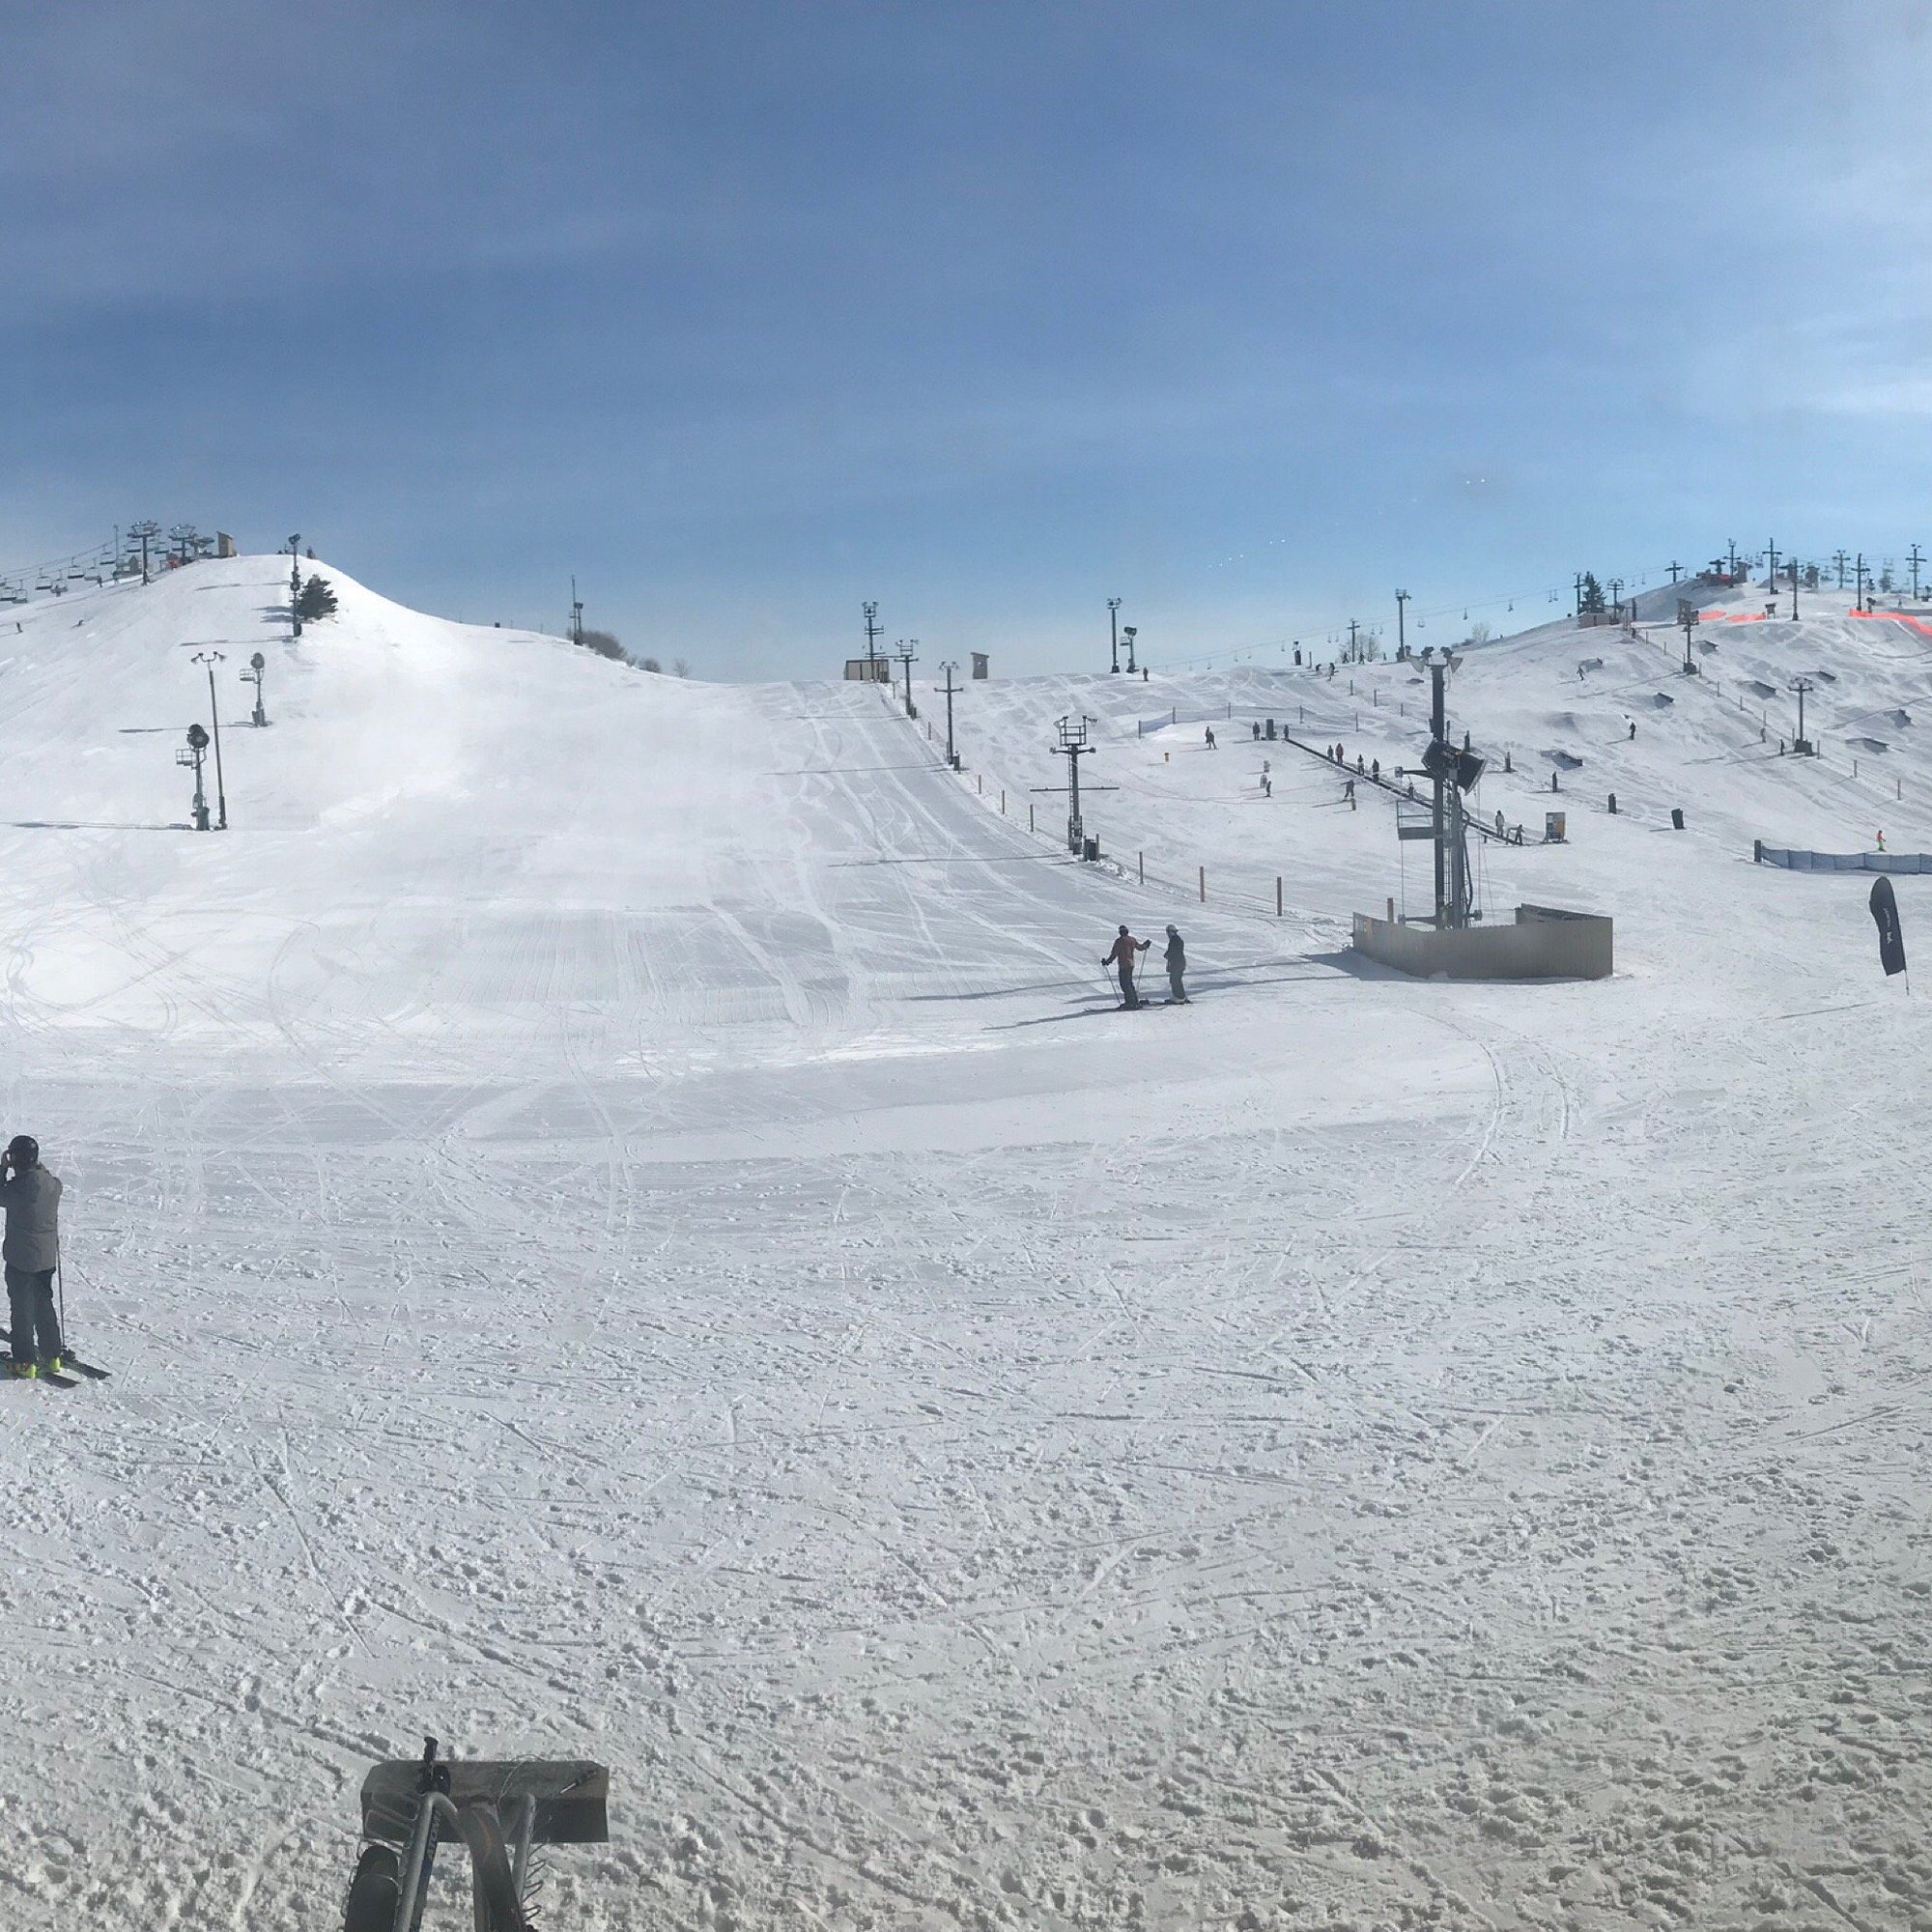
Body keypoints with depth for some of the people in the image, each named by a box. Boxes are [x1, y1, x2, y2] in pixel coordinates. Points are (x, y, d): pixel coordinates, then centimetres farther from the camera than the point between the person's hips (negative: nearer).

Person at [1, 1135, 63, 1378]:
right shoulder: (53, 1183, -8)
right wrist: (39, 1166, 9)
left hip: (20, 1259, -5)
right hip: (47, 1257, 6)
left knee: (22, 1308, 6)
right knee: (44, 1304, 19)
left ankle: (25, 1362, 12)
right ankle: (53, 1355, 26)